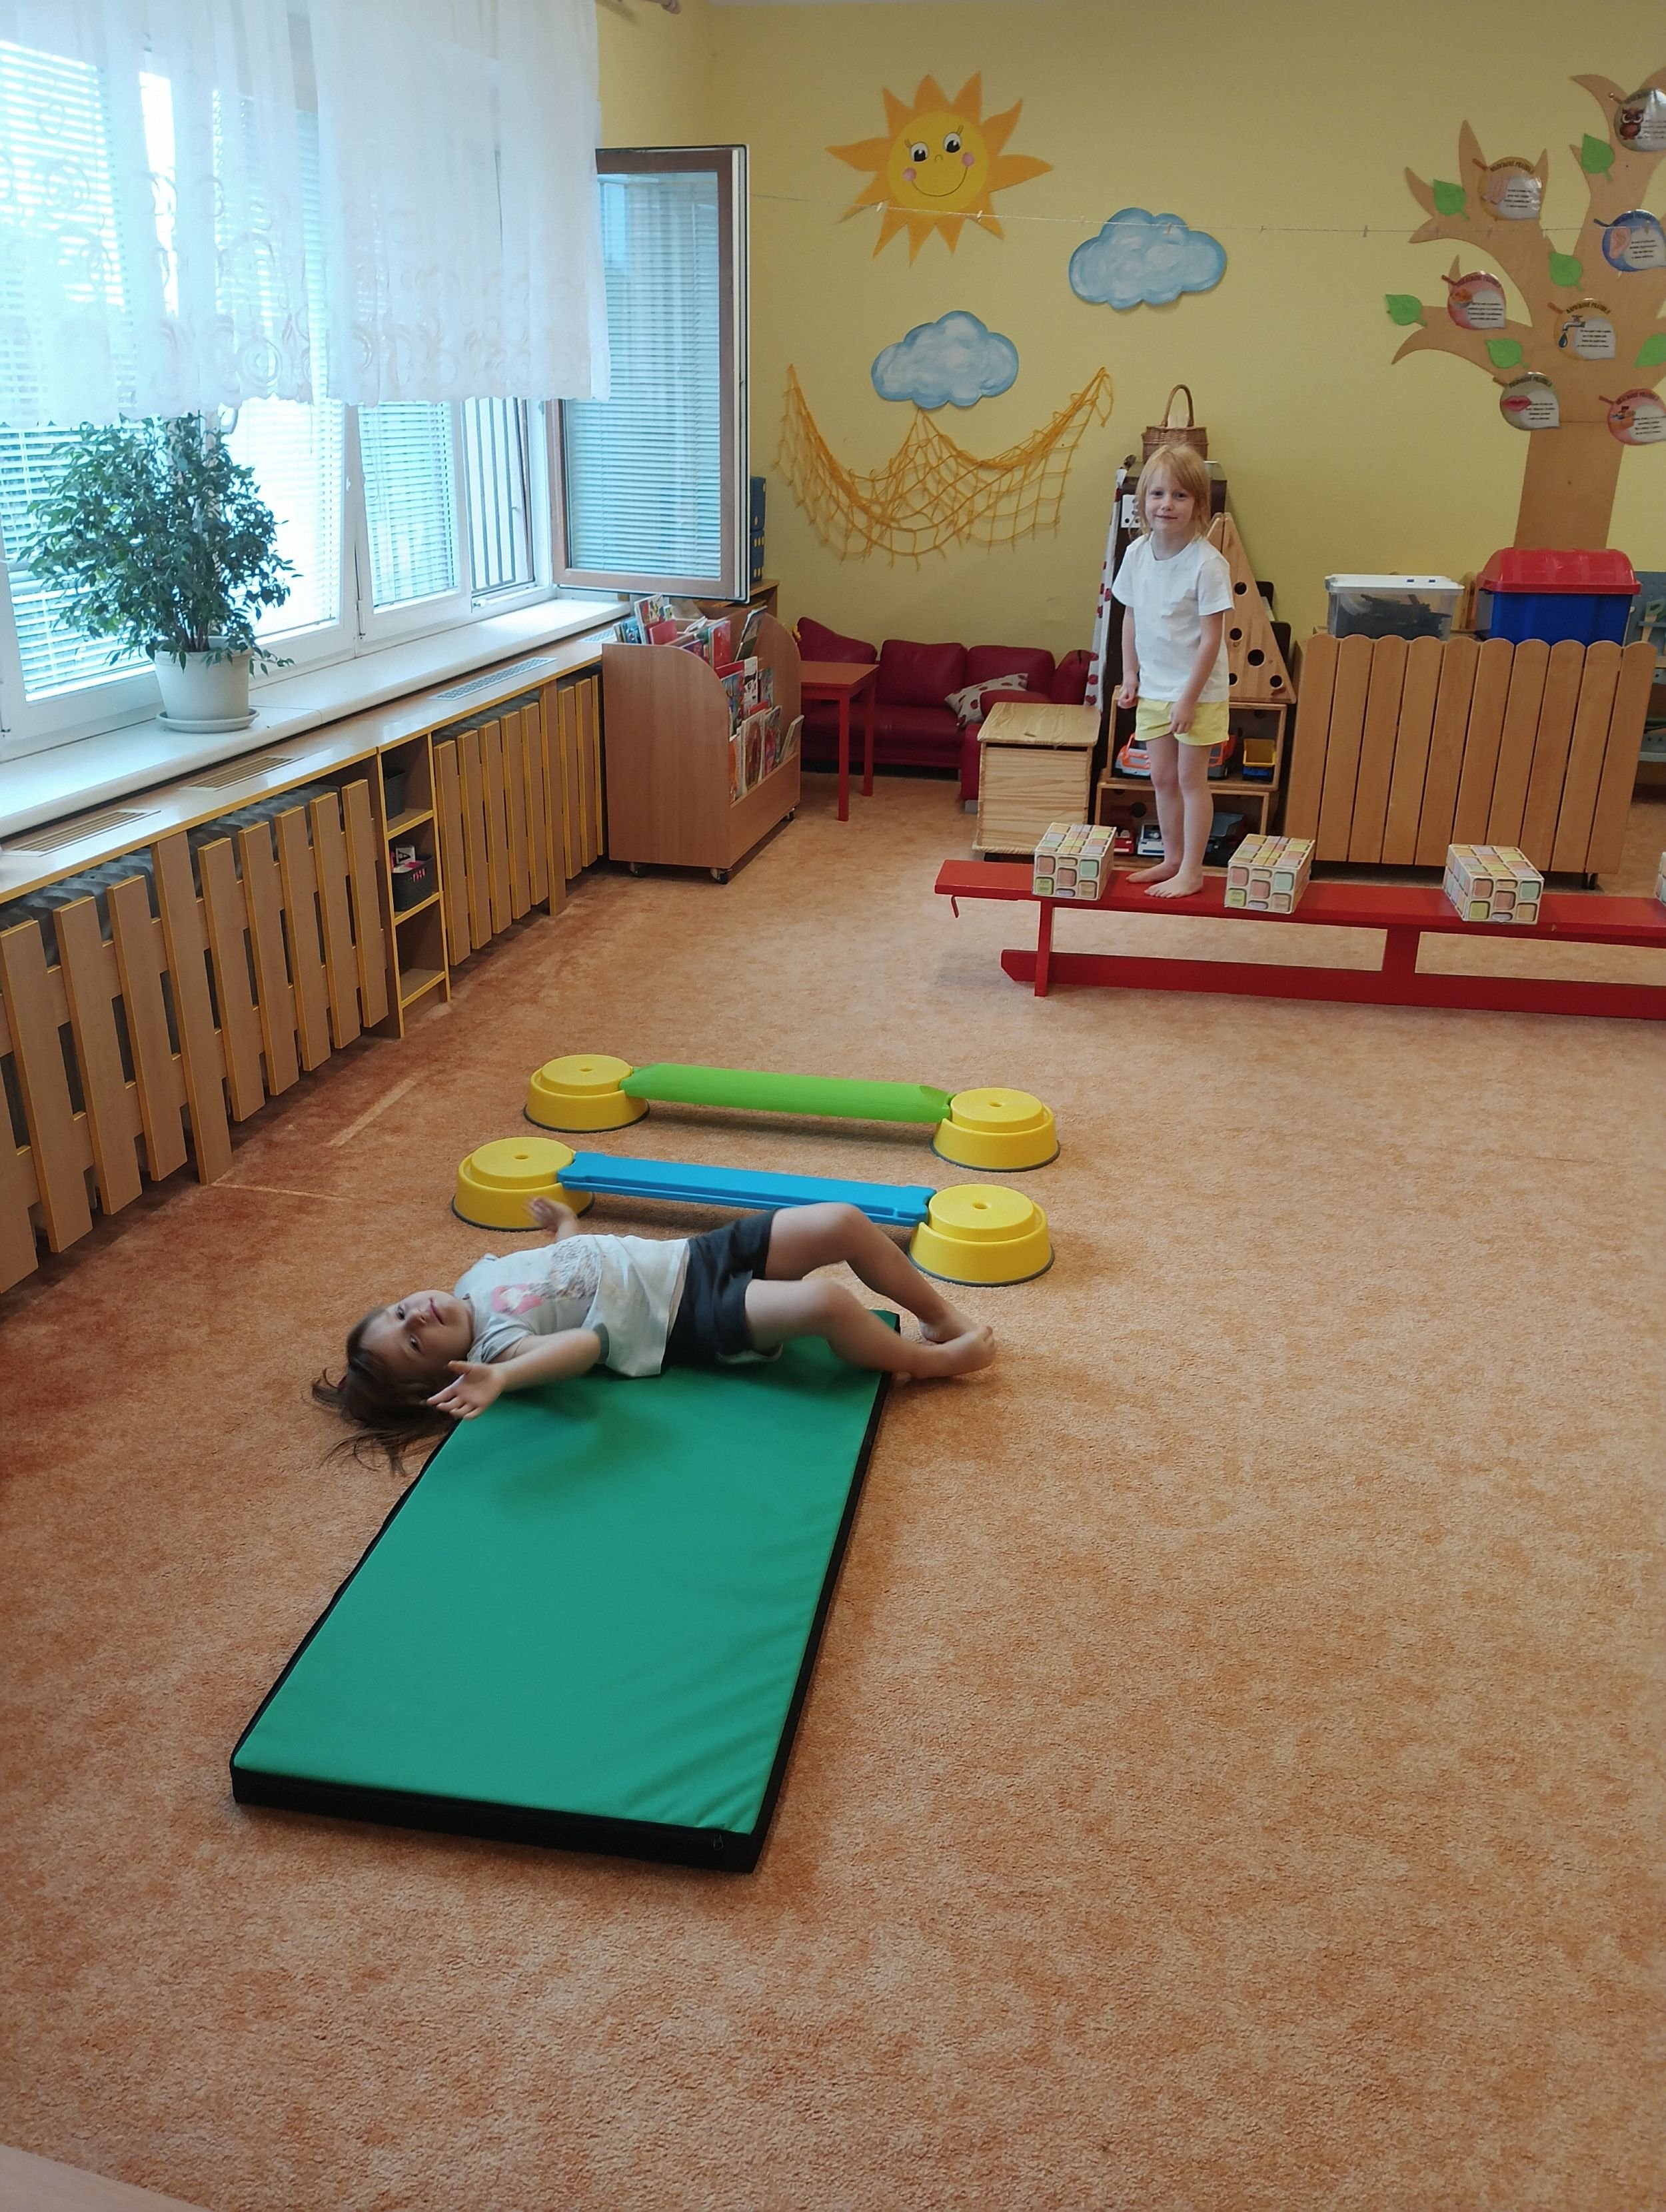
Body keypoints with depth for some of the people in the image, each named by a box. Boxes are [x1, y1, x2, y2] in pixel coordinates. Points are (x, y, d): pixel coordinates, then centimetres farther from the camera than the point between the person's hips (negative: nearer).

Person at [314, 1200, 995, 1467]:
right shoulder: (496, 1342, -15)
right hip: (689, 1325, -8)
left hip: (697, 1256, 8)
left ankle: (945, 1317, 13)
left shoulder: (479, 1275, 9)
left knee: (842, 1222, -8)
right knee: (823, 1303, -30)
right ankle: (930, 1359, 0)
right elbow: (584, 1343, -37)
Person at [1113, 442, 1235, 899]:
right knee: (1162, 778, 14)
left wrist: (1189, 697, -19)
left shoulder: (1208, 563, -19)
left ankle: (1191, 872, 12)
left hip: (1198, 690, -6)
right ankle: (1172, 859, 29)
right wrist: (1130, 675, 5)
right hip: (1153, 687, 6)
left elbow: (1212, 638, -18)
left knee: (1191, 778, 2)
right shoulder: (1137, 554, -2)